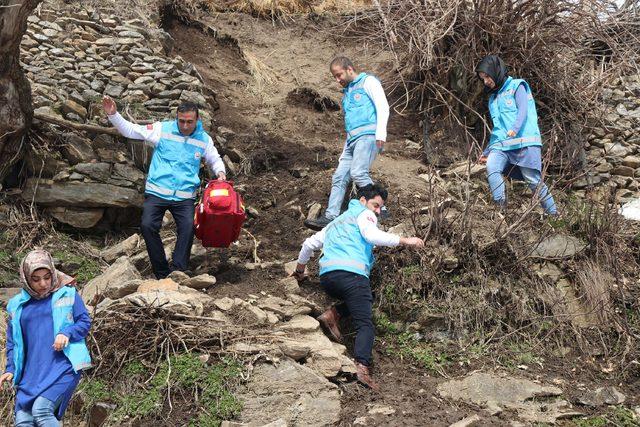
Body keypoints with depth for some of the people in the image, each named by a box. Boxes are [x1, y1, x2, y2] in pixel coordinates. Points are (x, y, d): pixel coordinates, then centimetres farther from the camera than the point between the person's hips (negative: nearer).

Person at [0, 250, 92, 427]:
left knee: (41, 409, -25)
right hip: (31, 372, 4)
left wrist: (67, 333, -13)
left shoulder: (67, 294, 5)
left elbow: (85, 321, 6)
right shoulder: (17, 304, 14)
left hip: (63, 366, -4)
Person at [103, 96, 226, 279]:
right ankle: (162, 274, -9)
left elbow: (215, 160, 23)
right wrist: (113, 114, -10)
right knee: (147, 226, -20)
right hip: (156, 192, -1)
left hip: (185, 196, 1)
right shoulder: (162, 129, 1)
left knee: (188, 228, -23)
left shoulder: (204, 139, 6)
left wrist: (220, 172, 1)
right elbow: (130, 130, 3)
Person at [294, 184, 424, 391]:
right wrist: (405, 240, -8)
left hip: (326, 276, 7)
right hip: (351, 273, -7)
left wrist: (300, 269, 49)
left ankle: (333, 314, 6)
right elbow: (372, 235, -9)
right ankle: (362, 368, -31)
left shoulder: (336, 223, 34)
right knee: (365, 325, -10)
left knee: (367, 297, 28)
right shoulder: (363, 213, 12)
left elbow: (309, 243, 36)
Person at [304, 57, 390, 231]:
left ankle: (379, 210, -19)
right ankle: (330, 217, -8)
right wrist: (344, 153, 24)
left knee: (358, 173, -25)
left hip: (368, 136, -8)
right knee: (339, 178, -3)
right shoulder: (347, 92, 30)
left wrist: (380, 133, -20)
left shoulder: (368, 81, 6)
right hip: (352, 141, 8)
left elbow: (383, 107, -7)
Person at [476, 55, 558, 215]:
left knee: (534, 180, -8)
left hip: (525, 142, -5)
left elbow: (523, 110, -10)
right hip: (501, 144, 5)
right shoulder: (493, 98, 25)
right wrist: (487, 151, 28)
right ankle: (501, 207, -29)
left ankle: (553, 214, 4)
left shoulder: (517, 86, 5)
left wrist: (515, 128, -29)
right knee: (491, 167, -25)